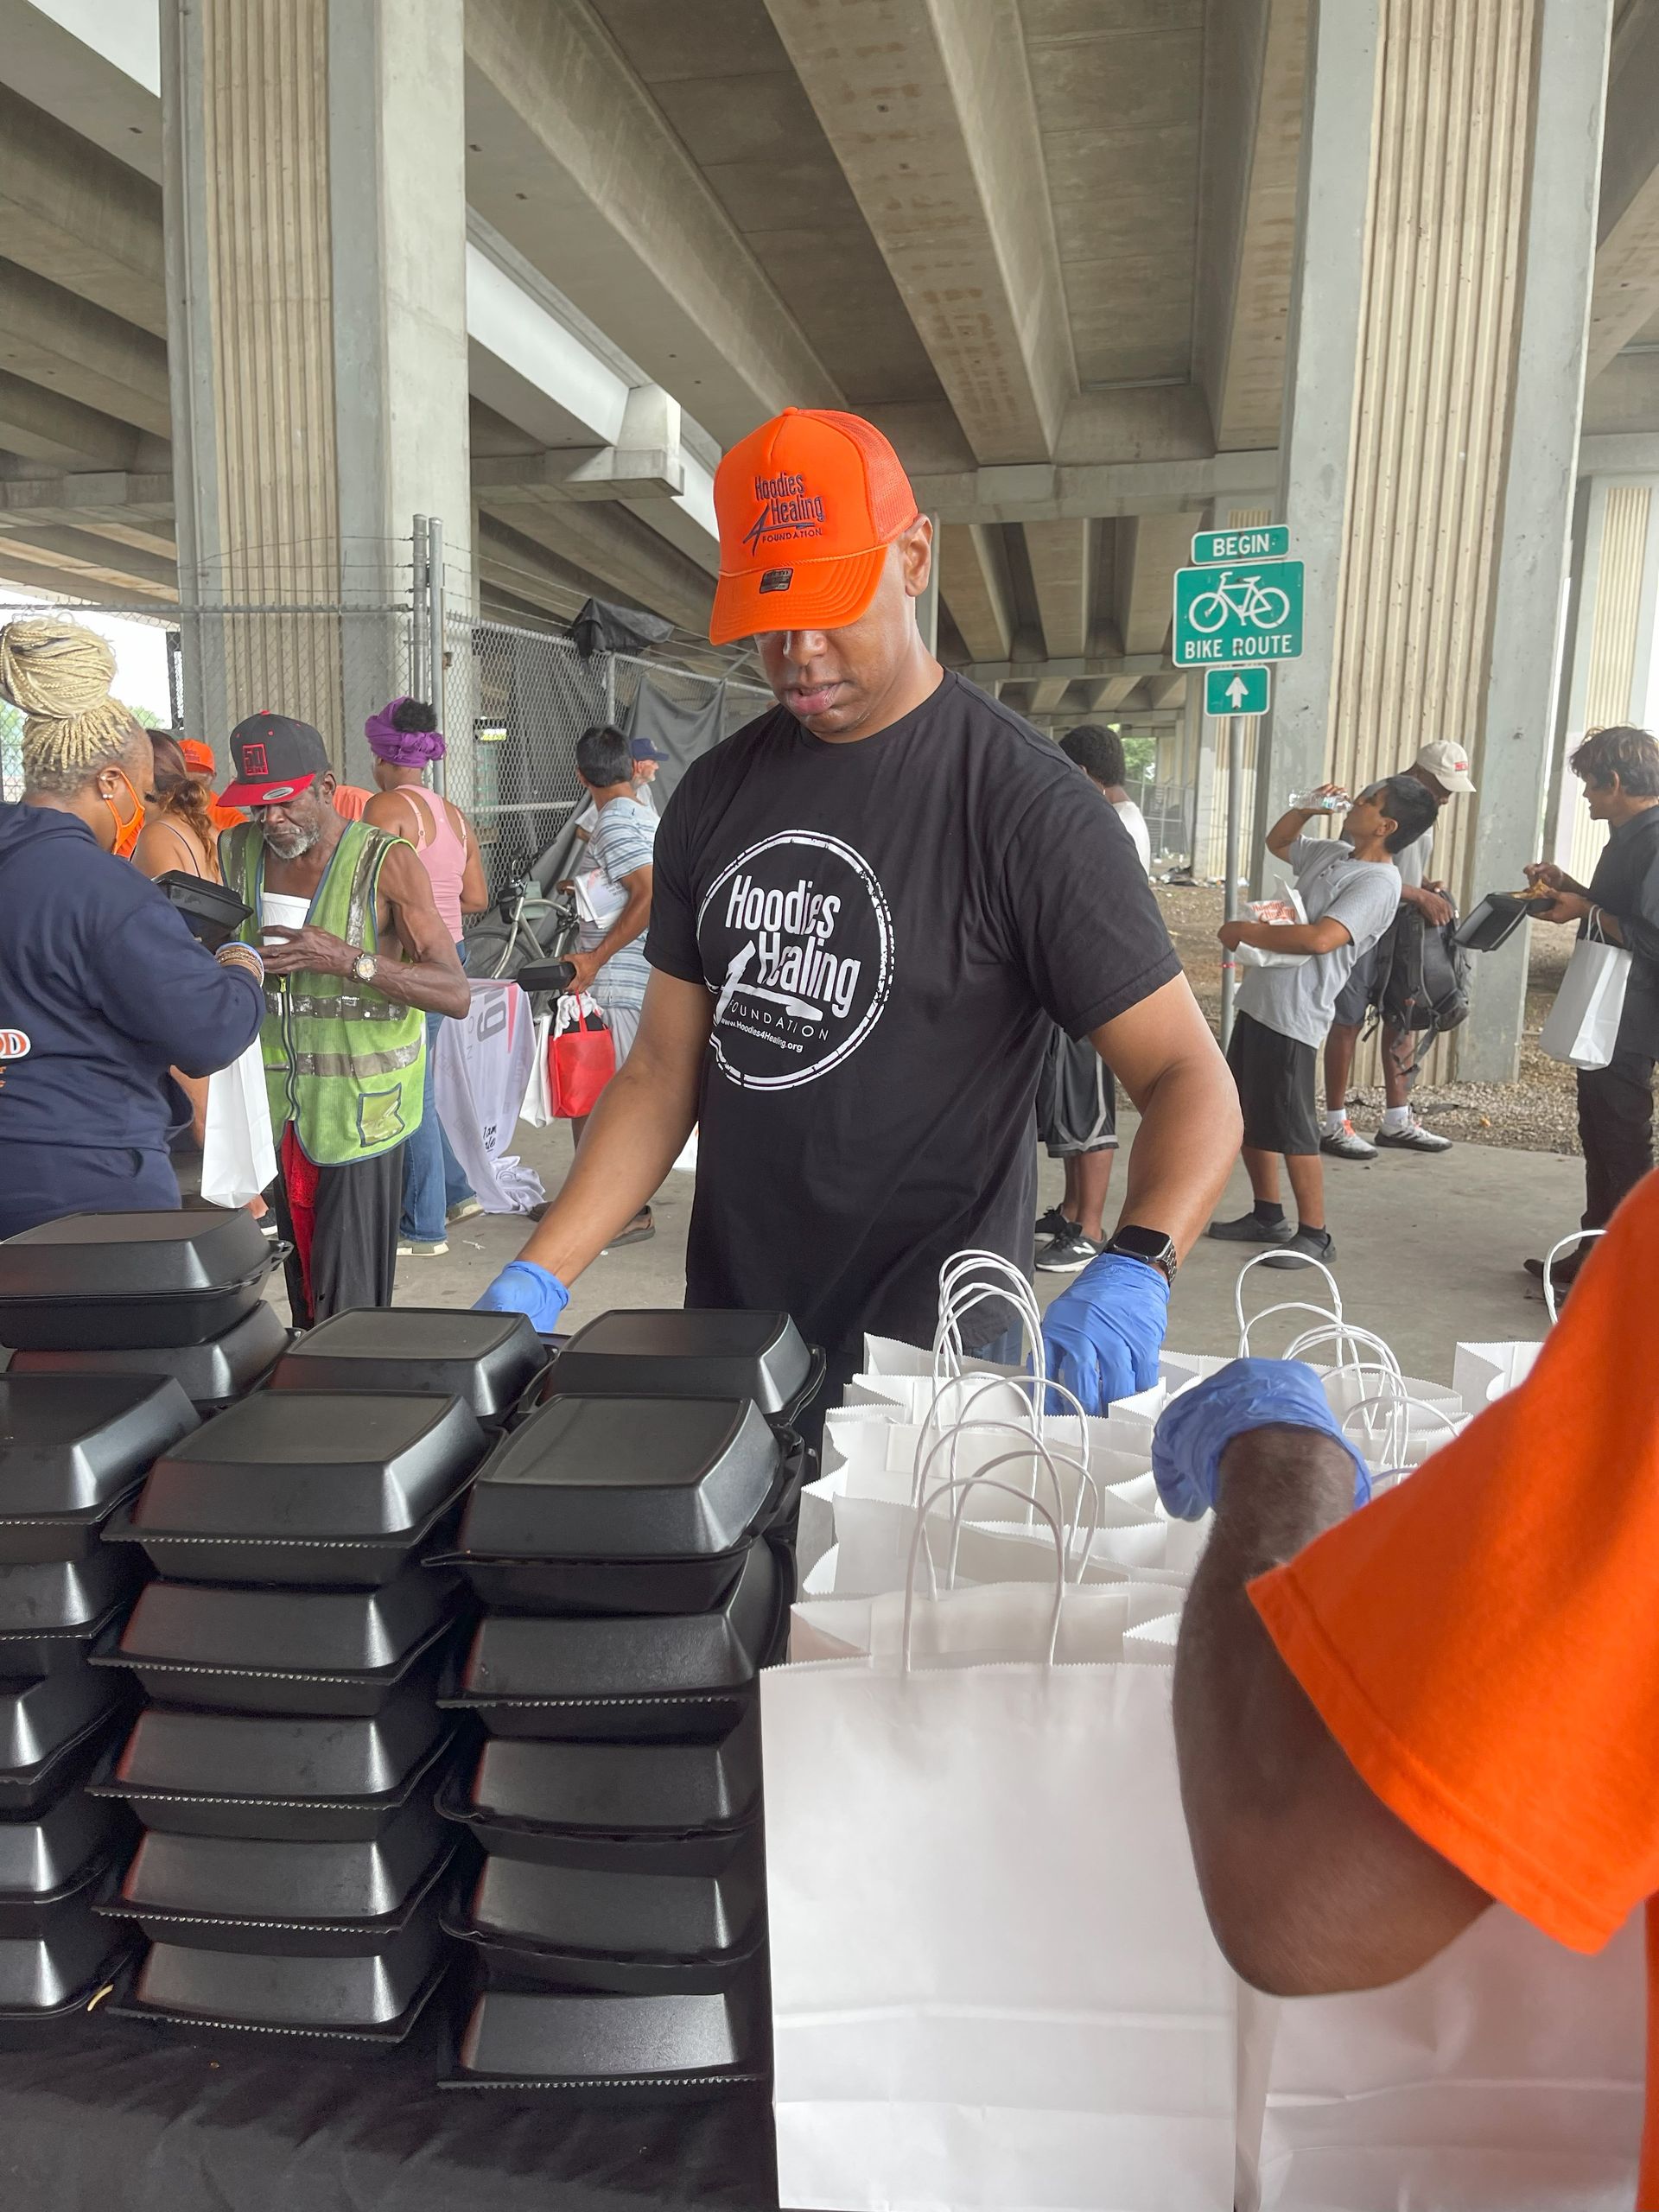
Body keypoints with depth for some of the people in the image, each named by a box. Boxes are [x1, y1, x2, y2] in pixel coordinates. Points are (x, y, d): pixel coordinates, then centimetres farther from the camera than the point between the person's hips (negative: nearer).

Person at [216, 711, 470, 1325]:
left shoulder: (386, 862, -8)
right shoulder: (235, 853, 7)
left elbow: (455, 994, -14)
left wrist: (347, 959, -26)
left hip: (359, 1109, -4)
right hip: (274, 1108, 5)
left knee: (348, 1306, -5)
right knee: (300, 1295, 11)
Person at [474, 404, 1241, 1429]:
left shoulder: (1024, 803, -13)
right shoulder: (717, 795, 4)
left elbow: (1188, 1076, -15)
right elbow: (664, 1071, 5)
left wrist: (1134, 1267, -33)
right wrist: (541, 1277, -4)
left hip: (932, 1358, -5)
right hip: (728, 1341, 6)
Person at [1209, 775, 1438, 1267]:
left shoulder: (1378, 882, -14)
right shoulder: (1333, 853, 14)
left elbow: (1320, 938, -27)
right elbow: (1276, 842, 33)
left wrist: (1246, 931, -17)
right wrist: (1307, 807, 13)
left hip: (1293, 1017, -9)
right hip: (1258, 1000, 9)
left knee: (1292, 1130, -4)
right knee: (1247, 1117, 16)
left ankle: (1314, 1236, 8)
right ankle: (1267, 1216, 29)